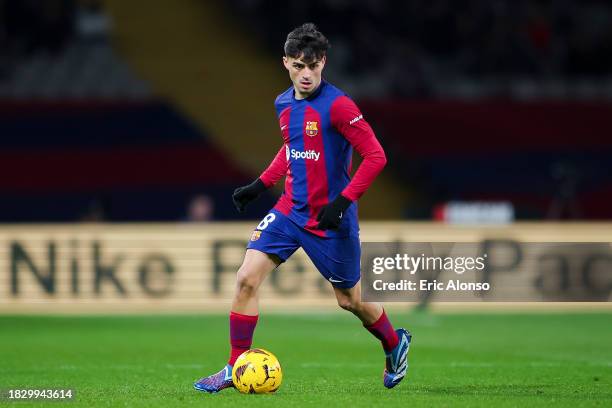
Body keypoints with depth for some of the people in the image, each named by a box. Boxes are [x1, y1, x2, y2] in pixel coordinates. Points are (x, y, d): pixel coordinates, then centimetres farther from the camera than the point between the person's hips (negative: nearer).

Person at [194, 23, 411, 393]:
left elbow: (376, 156, -18)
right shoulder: (284, 104, 5)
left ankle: (395, 343, 39)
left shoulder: (337, 106, -17)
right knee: (246, 279, -10)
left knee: (350, 300, 9)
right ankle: (236, 369, -1)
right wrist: (261, 185, 14)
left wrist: (342, 201, -24)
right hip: (290, 210, 6)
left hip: (330, 219, -6)